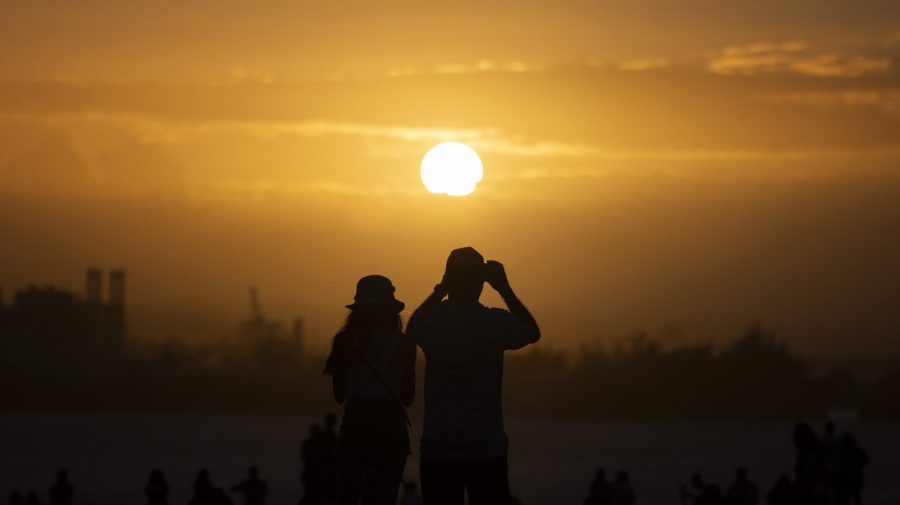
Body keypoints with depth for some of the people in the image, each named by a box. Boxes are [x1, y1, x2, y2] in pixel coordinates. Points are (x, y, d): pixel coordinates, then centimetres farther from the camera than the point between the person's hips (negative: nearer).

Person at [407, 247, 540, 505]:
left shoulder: (430, 322, -4)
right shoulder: (496, 322, -9)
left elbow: (413, 326, 22)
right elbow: (533, 332, 14)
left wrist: (441, 289, 19)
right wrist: (505, 289, 11)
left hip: (438, 451, 1)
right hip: (487, 451, -1)